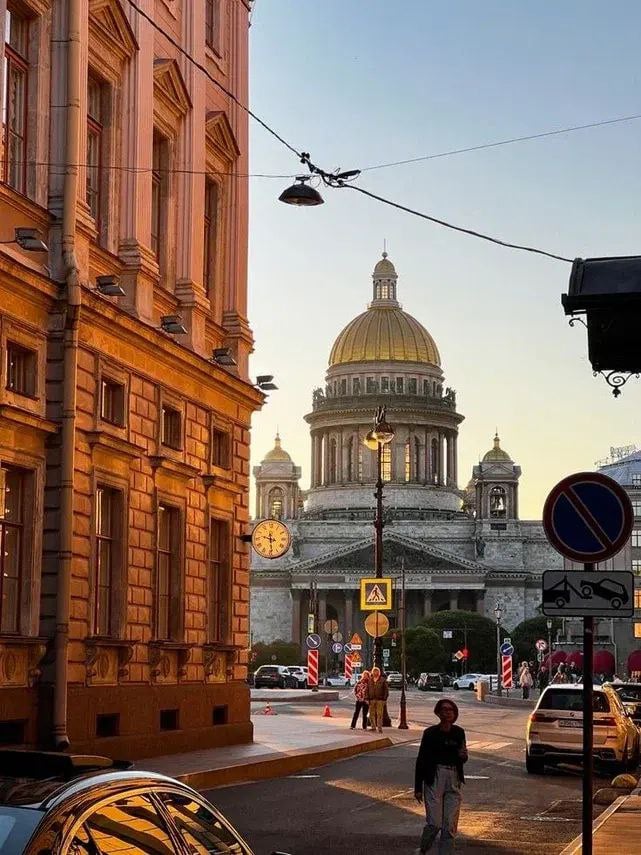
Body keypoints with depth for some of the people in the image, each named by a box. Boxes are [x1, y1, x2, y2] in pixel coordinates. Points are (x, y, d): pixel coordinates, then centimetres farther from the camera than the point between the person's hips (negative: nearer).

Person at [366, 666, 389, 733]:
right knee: (372, 714, 6)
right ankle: (373, 727, 17)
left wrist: (384, 699, -7)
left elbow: (386, 690, 0)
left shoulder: (383, 680, 1)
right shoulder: (370, 680, 9)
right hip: (371, 699, 3)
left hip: (380, 700, -3)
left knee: (379, 714, -6)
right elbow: (367, 690, 11)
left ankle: (379, 728, -4)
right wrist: (367, 699, 3)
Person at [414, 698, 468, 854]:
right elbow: (421, 760, -2)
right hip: (434, 779, -4)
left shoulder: (459, 732, 6)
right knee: (434, 823, -8)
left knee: (450, 825, 1)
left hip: (453, 781, 4)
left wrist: (463, 756, -7)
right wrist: (418, 788, -4)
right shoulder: (430, 733, -5)